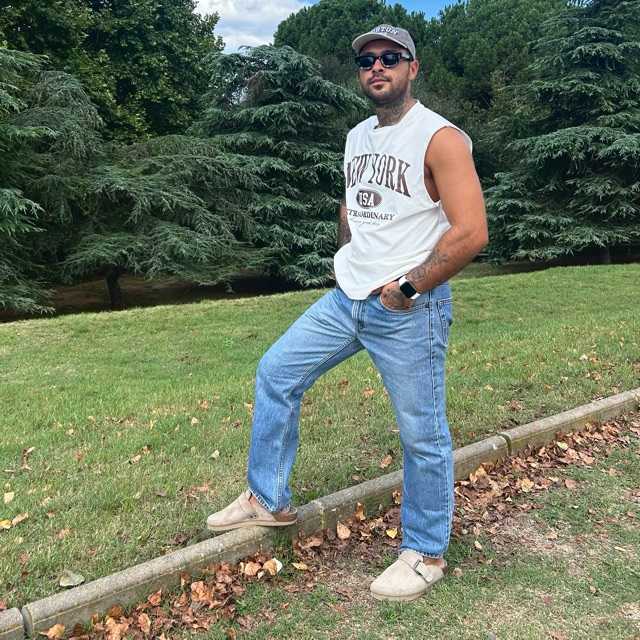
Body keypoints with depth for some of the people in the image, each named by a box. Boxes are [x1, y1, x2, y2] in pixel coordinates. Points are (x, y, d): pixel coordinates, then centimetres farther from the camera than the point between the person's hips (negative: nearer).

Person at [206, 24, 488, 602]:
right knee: (276, 372, 10)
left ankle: (426, 555, 23)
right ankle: (268, 501, 25)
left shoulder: (440, 138, -12)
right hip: (346, 299, 8)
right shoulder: (358, 137, 13)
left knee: (423, 435, 2)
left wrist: (407, 288, -16)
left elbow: (471, 232, -19)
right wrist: (349, 266, 14)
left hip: (410, 310, -8)